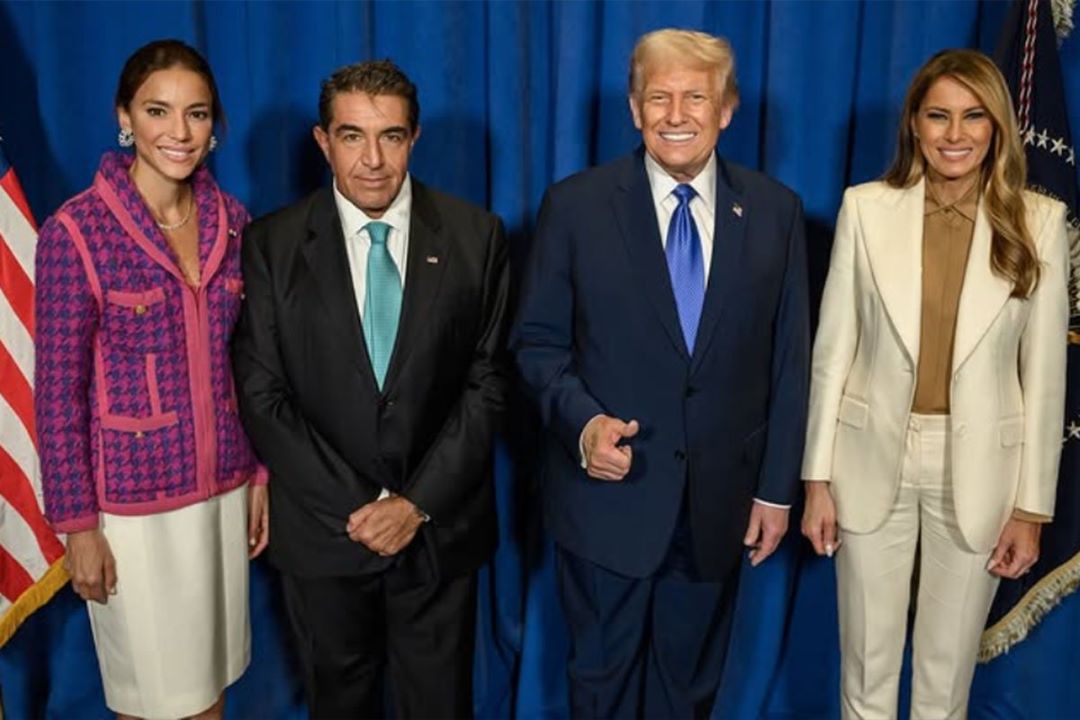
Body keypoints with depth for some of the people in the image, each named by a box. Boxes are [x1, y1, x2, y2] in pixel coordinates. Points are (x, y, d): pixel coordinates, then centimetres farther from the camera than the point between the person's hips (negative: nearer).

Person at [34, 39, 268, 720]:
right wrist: (77, 523, -9)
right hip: (130, 496, -4)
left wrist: (262, 474, 8)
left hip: (223, 485, 4)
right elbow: (58, 389, -11)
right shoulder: (76, 230, -14)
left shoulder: (232, 219, 0)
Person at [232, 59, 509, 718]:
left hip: (441, 526, 0)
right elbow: (262, 393, -7)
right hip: (323, 528, 0)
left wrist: (419, 502, -12)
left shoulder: (475, 236, -5)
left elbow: (487, 381, -5)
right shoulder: (273, 243, -6)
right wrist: (355, 508, -12)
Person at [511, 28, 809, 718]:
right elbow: (538, 342, -3)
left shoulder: (775, 211, -2)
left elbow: (789, 359, 1)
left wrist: (776, 487, 1)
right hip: (608, 491, -1)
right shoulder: (575, 205, -7)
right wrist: (583, 421, -21)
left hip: (720, 500, 2)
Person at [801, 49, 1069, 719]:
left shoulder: (1039, 220, -5)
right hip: (873, 459, 0)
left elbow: (1044, 373, -2)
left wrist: (1031, 506, -1)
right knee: (867, 663, 15)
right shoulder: (866, 207, -6)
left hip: (979, 468, 0)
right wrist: (818, 477, -3)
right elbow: (833, 349, -3)